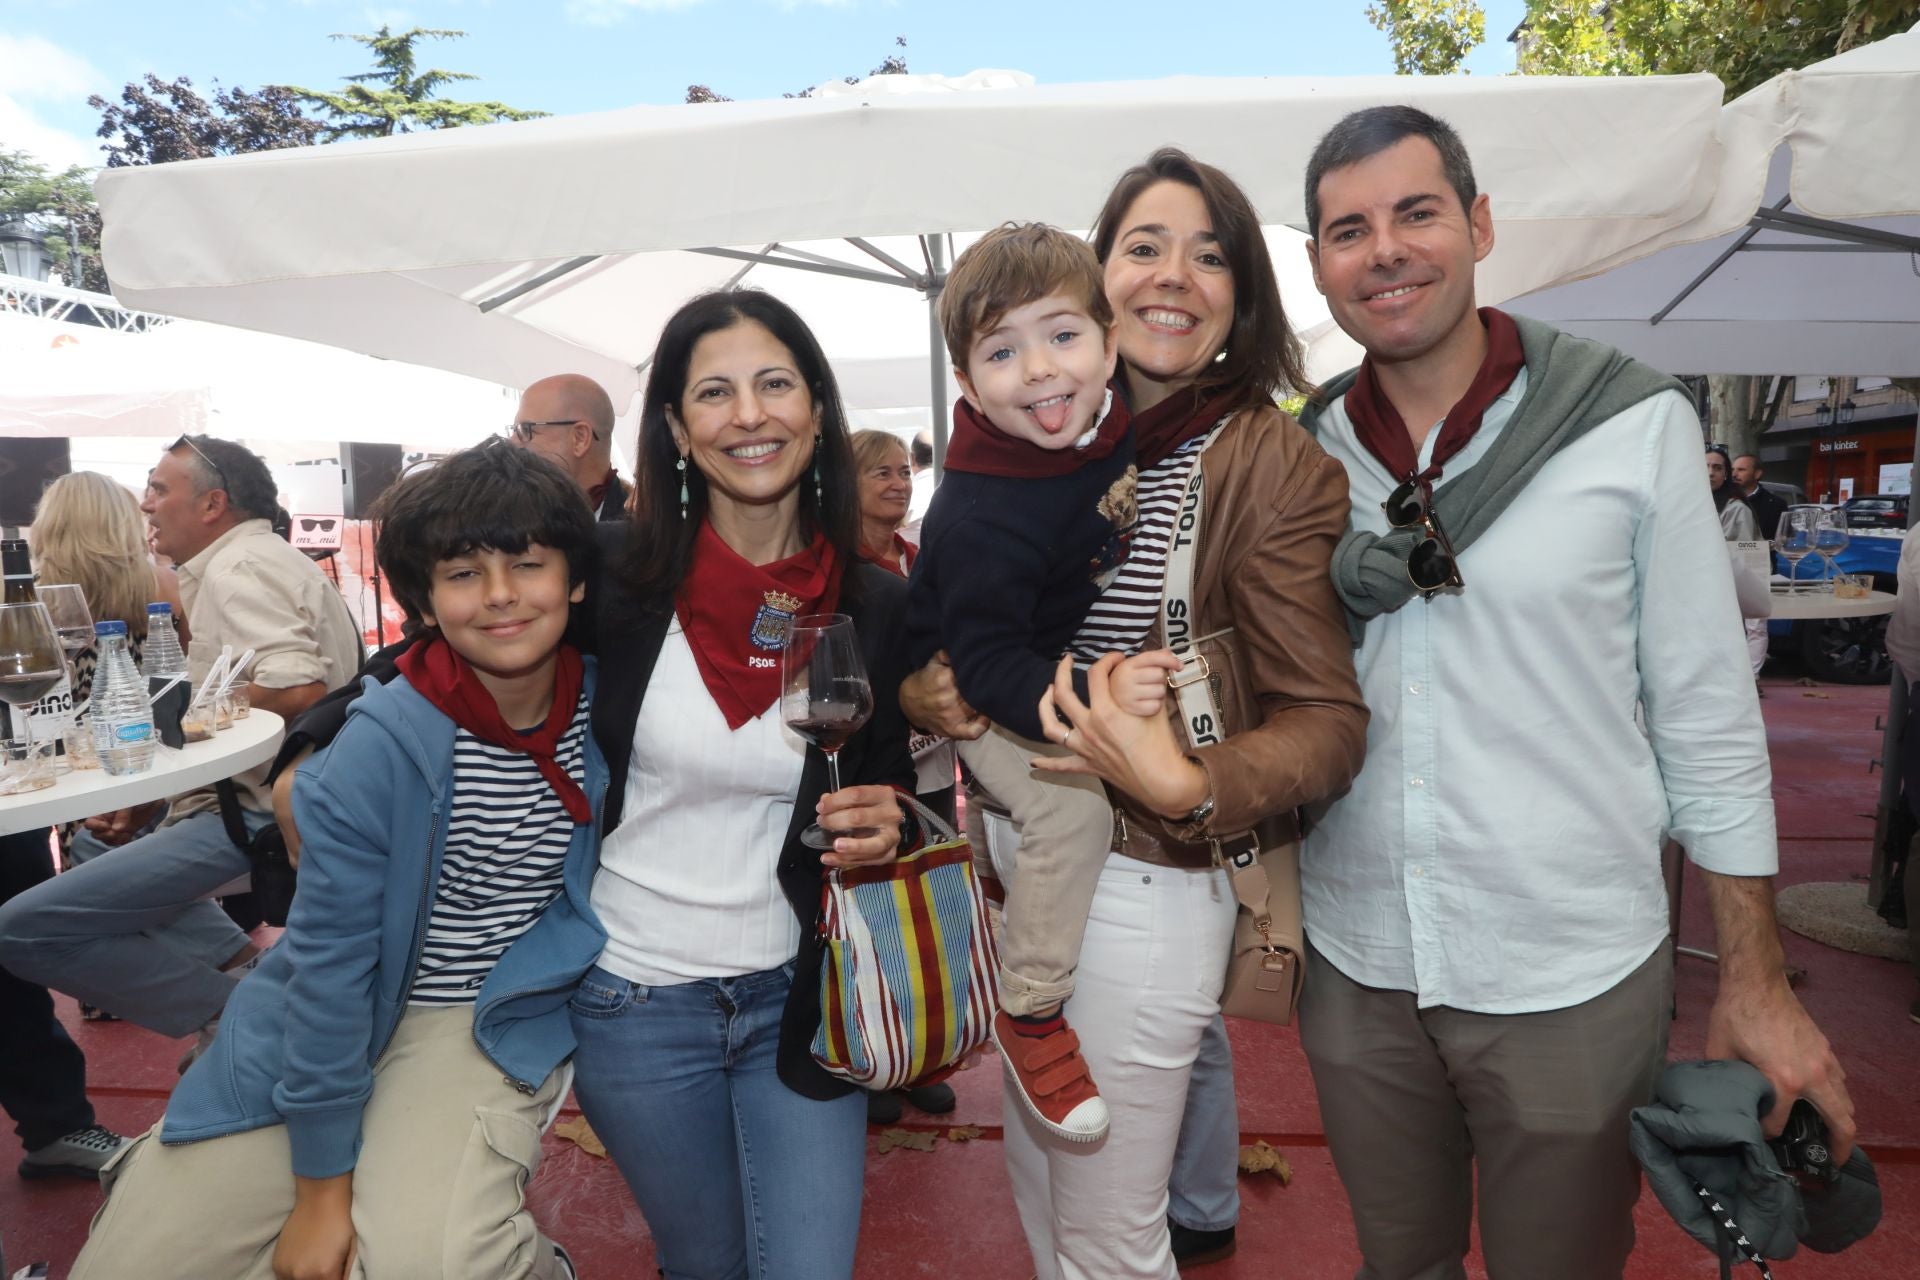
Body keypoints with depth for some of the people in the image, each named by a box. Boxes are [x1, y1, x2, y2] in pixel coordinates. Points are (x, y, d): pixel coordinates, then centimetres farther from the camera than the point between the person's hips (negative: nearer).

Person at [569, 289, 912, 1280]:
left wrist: (889, 823, -15)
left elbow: (893, 787, 4)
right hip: (634, 1003, 0)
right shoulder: (617, 585, -13)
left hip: (798, 998, 1)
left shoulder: (878, 608, -6)